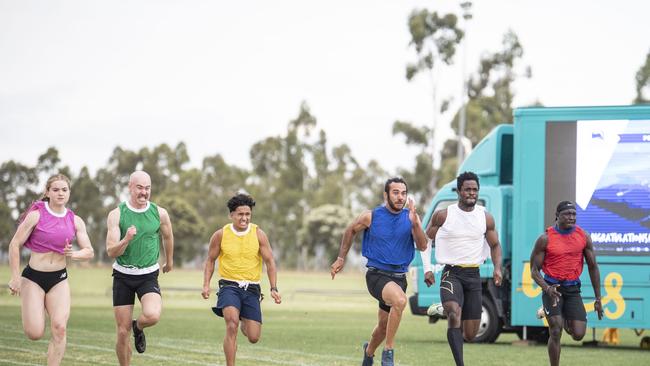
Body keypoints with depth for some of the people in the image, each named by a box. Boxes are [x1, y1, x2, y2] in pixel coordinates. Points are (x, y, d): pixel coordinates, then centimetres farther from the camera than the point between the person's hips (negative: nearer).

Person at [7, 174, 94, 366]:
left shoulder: (75, 221, 4)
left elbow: (89, 251, 4)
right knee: (35, 333, -10)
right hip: (33, 277, -3)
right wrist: (15, 277, -10)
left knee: (59, 328, -14)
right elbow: (15, 244, -6)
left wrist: (73, 254, -18)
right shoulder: (36, 215, -8)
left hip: (59, 279, 3)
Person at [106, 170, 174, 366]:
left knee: (152, 315, -27)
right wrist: (126, 239, -31)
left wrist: (169, 261, 32)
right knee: (123, 332, 0)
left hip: (148, 276, 0)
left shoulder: (160, 213, -3)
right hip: (123, 276, 0)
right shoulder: (116, 214, -7)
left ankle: (138, 328, 9)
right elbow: (111, 252, -12)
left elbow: (168, 237, 19)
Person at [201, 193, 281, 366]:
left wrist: (274, 289, -11)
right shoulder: (220, 235, -1)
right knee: (232, 324, -27)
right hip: (229, 286, -1)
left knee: (253, 338, 0)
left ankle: (244, 325, 38)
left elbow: (270, 262, 0)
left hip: (252, 289, 2)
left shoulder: (258, 234, -2)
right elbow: (210, 261, 11)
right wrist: (206, 285, -1)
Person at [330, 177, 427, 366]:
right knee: (400, 300, -34)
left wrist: (415, 223, -25)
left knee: (384, 326, 15)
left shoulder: (411, 218, 0)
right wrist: (341, 258, 14)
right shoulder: (371, 216, -6)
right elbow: (350, 231, 12)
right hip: (376, 274, -4)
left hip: (399, 277, 4)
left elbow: (422, 246, -11)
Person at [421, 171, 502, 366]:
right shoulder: (443, 215, -4)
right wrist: (427, 269, 1)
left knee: (470, 334, 4)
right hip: (452, 273, -3)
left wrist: (497, 268, -4)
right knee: (455, 313, -31)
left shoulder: (486, 218, 3)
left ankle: (444, 310, 37)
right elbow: (426, 240, 9)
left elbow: (495, 245, 14)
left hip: (474, 276, 3)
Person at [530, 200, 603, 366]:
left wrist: (598, 299, 6)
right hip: (552, 288, -3)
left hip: (573, 290, 3)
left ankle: (565, 320, 31)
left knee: (578, 335, -4)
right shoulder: (545, 239, -8)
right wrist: (546, 288, -24)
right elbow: (534, 270, -4)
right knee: (555, 332, -13)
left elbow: (593, 267, 8)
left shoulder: (584, 237, 1)